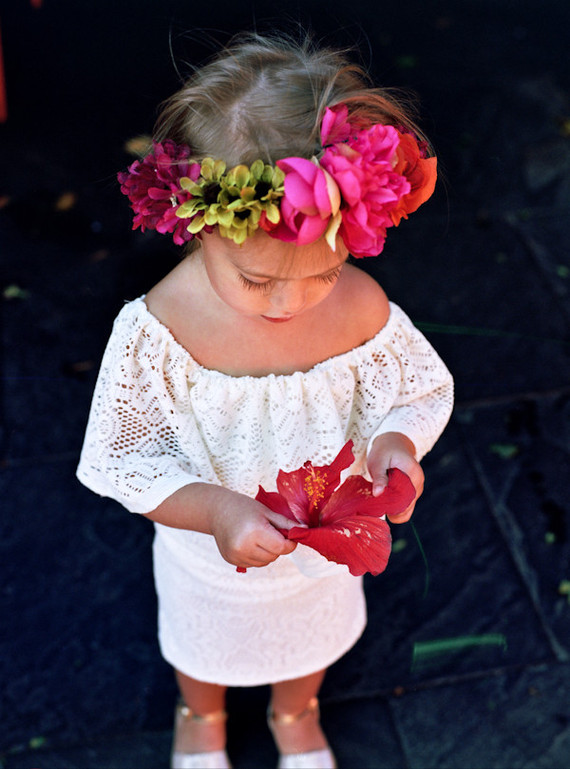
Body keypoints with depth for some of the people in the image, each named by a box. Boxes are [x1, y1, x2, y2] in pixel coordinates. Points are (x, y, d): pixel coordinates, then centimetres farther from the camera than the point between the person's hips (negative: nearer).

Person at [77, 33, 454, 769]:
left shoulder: (362, 309, -30)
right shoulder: (158, 330, -36)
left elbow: (425, 389, -12)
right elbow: (124, 460, -25)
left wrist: (397, 441, -34)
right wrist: (216, 512, -40)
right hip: (212, 552, -1)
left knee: (311, 634, 34)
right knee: (206, 642, 32)